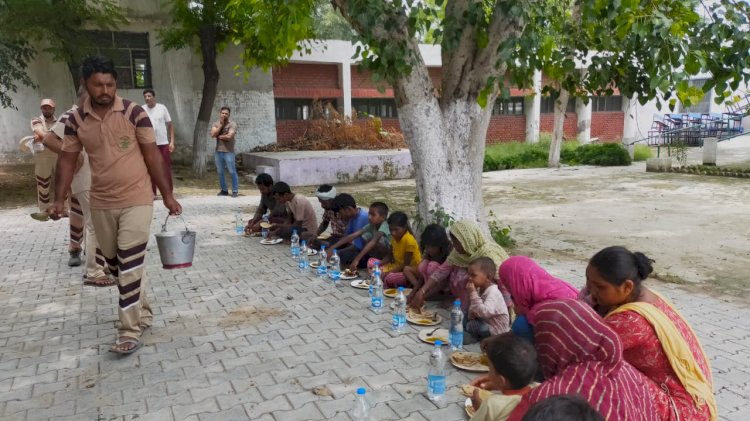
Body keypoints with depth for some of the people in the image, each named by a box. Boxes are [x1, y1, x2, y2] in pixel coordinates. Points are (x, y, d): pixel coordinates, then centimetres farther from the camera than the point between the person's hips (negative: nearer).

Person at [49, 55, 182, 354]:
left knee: (130, 265, -7)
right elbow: (67, 160, 7)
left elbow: (152, 155, -6)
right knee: (115, 265, 14)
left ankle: (130, 332, -1)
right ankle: (142, 313, 32)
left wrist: (167, 195, -6)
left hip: (136, 201, -4)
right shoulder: (76, 120, 0)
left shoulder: (134, 113, -9)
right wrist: (59, 200, 1)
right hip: (101, 205, 4)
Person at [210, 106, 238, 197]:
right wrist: (221, 125, -9)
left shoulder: (232, 124, -6)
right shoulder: (216, 124, 9)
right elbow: (213, 134, -8)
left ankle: (235, 191, 3)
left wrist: (219, 136, -5)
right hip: (218, 151, 5)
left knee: (232, 172, -3)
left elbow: (229, 136, -19)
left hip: (228, 152, -5)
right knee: (220, 172, 11)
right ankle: (224, 190, 21)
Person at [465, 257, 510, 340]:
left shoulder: (493, 292, -26)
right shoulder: (479, 289, 1)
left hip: (496, 330, -9)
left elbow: (484, 312, -41)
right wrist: (471, 313, -15)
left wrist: (473, 293, -37)